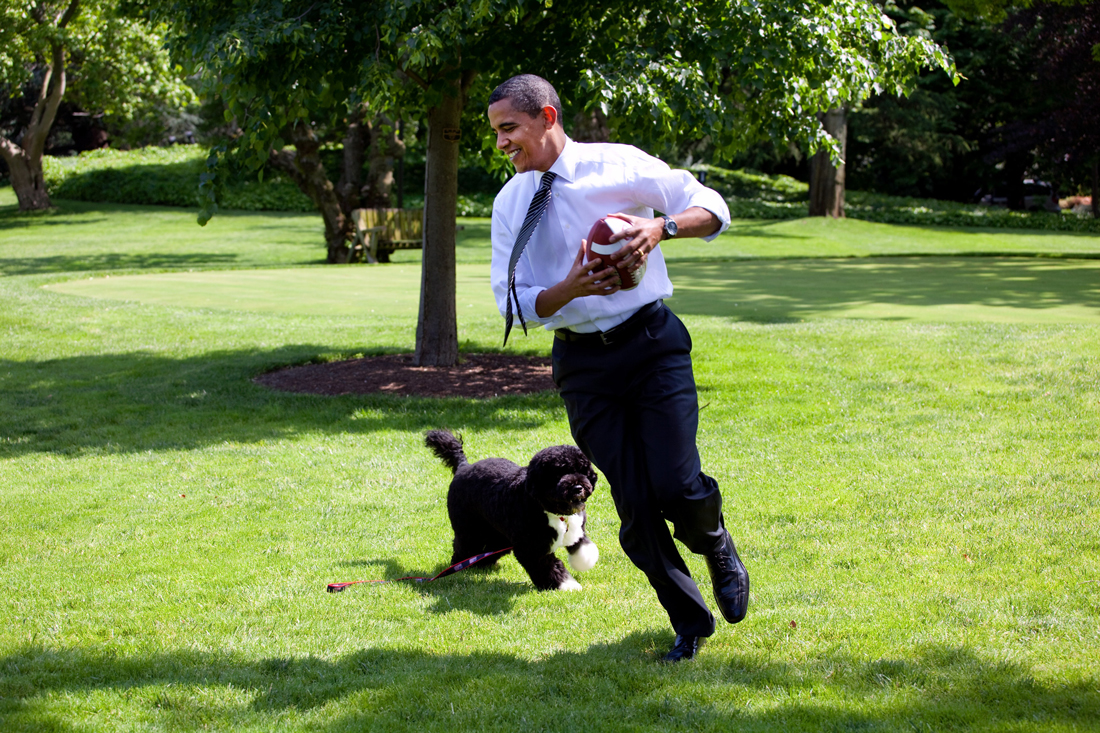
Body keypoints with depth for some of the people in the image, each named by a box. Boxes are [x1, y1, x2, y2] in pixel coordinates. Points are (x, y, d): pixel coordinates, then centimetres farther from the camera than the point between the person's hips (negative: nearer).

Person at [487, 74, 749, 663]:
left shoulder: (619, 166, -4)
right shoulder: (509, 204, 5)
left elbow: (713, 209, 0)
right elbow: (514, 303, 3)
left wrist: (661, 226, -22)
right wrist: (571, 289, -17)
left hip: (652, 343, -2)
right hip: (582, 363, 3)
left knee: (677, 488, -13)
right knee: (634, 505, 1)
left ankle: (717, 548, 24)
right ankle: (689, 622, 20)